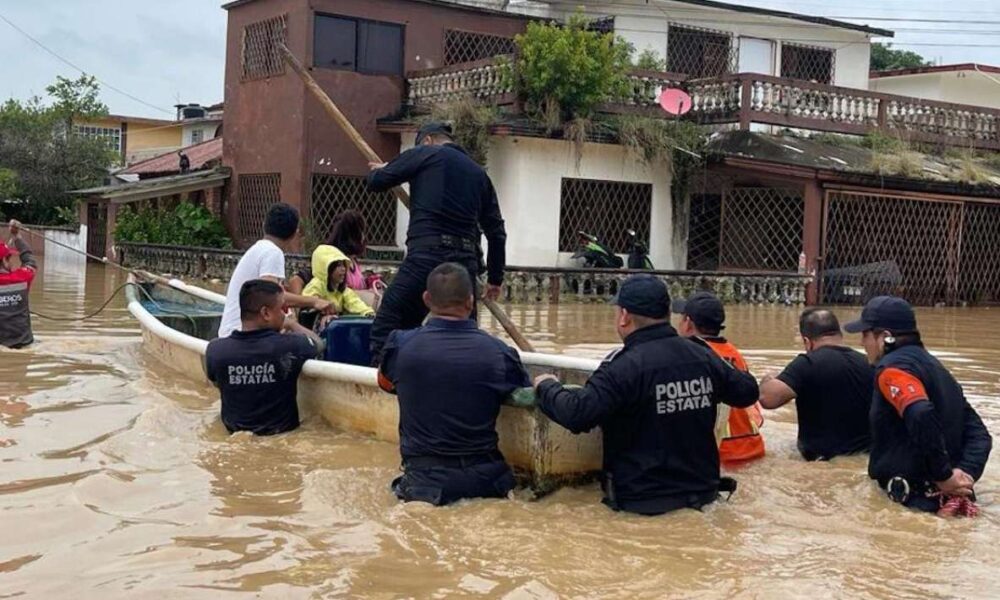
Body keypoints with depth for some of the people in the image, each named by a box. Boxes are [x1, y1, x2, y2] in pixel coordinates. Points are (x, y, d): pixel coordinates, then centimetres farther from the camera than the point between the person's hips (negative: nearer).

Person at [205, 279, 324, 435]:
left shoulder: (216, 349, -20)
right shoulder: (289, 346, -26)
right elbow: (318, 344, -2)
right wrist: (291, 324, 15)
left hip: (235, 429, 2)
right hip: (282, 429, -2)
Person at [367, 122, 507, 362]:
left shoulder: (425, 153, 8)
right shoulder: (479, 173, 22)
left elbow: (376, 182, 9)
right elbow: (496, 232, 21)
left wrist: (378, 170, 34)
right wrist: (495, 278, 30)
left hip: (427, 254, -5)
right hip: (466, 262, 6)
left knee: (385, 330, -2)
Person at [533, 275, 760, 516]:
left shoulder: (625, 365, -18)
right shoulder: (705, 357, 1)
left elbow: (576, 415, -25)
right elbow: (748, 392, 15)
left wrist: (547, 386, -5)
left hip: (645, 501, -6)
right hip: (702, 492, 6)